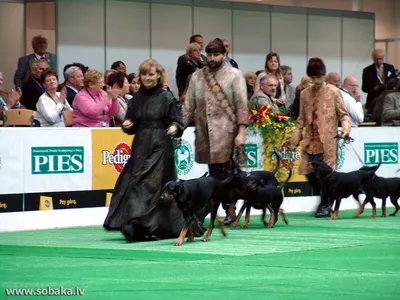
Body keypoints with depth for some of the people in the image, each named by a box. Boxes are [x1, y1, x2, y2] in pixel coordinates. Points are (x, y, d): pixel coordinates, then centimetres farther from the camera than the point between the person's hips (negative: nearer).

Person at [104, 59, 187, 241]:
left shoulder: (166, 98, -3)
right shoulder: (136, 99, 10)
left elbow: (177, 122, -2)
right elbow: (132, 126, 15)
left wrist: (174, 128, -23)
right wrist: (127, 126, -6)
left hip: (160, 147, -5)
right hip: (140, 146, 5)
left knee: (150, 184, -12)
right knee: (133, 183, 1)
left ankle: (139, 223, -17)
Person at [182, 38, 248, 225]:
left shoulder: (234, 75, 2)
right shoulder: (197, 77, 12)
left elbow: (242, 105, -3)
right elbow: (188, 106, 11)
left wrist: (241, 132, -11)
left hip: (227, 134, -4)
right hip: (205, 135, 4)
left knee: (228, 173, -6)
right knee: (215, 174, 4)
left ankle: (230, 211, 0)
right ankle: (228, 210, 10)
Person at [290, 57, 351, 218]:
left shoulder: (334, 92, 0)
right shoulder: (305, 94, 11)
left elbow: (343, 114, 2)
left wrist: (345, 127, -17)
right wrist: (296, 137, 9)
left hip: (327, 141, -4)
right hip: (310, 140, 4)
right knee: (309, 172, 2)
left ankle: (325, 206, 8)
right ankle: (326, 199, 21)